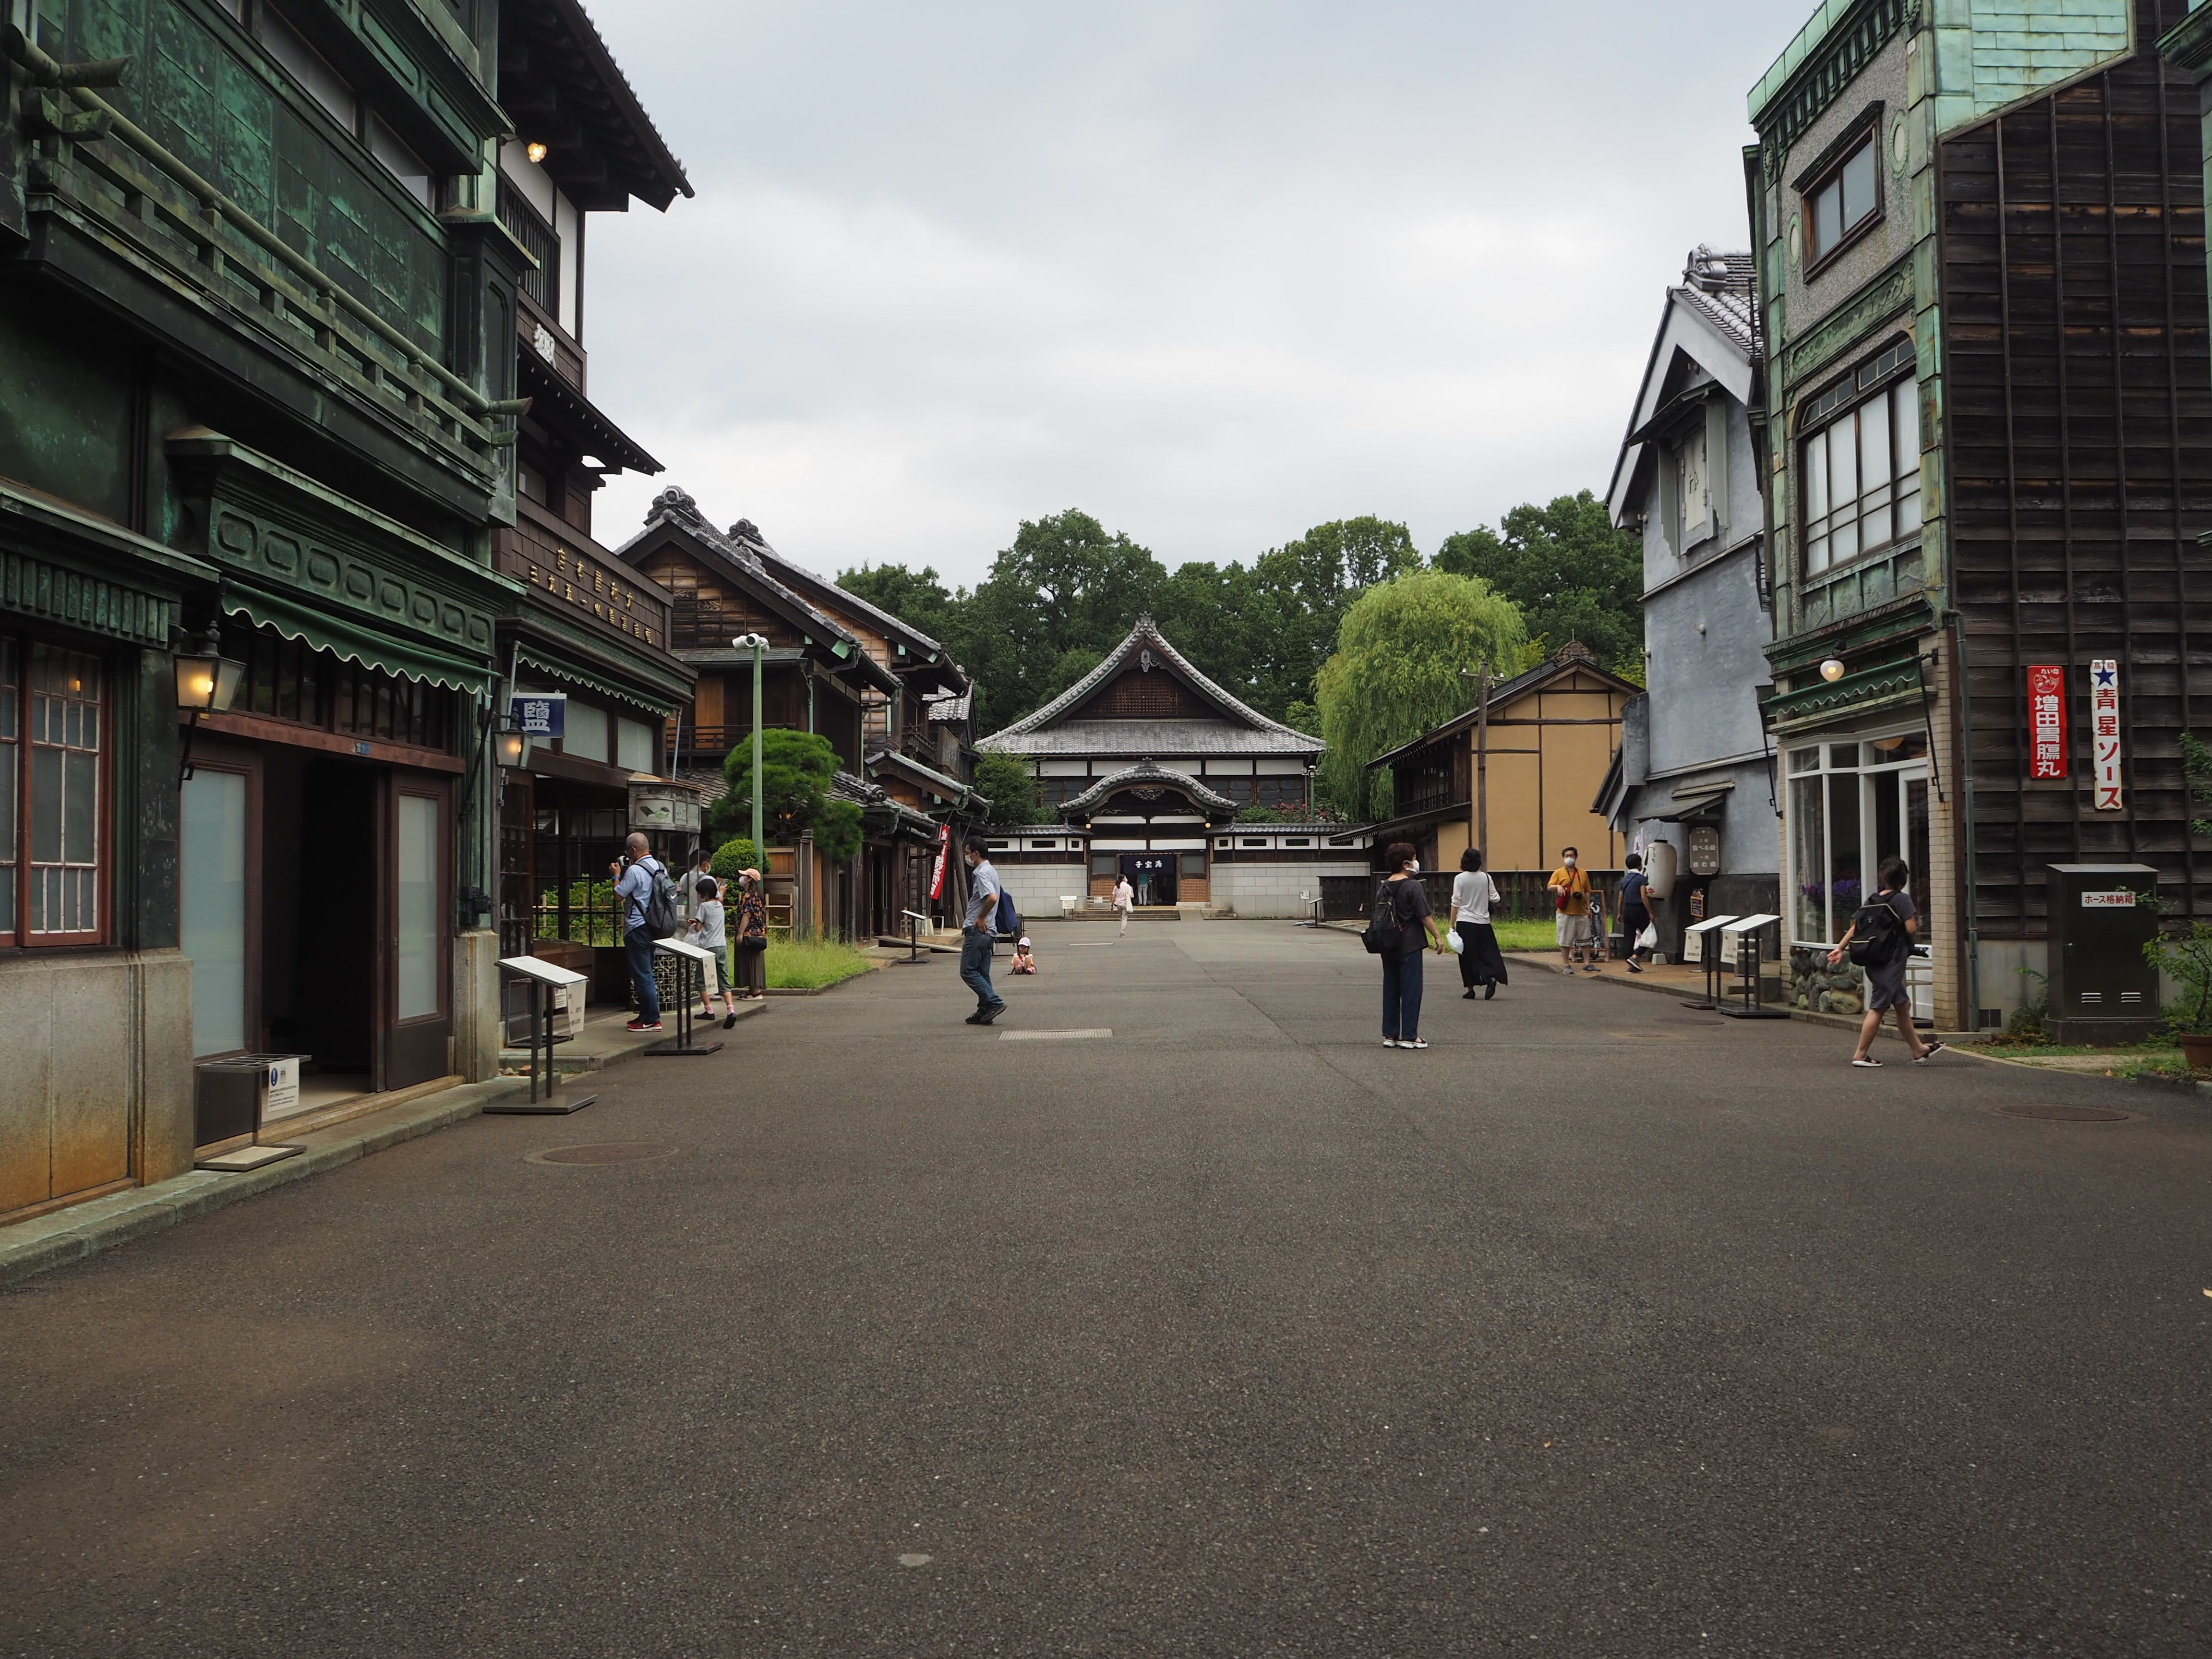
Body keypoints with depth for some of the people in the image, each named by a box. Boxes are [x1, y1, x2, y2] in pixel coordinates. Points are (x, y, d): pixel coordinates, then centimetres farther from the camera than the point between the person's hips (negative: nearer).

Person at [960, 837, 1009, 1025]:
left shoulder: (982, 873, -15)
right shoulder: (990, 871, 18)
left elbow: (992, 898, -32)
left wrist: (980, 919, -19)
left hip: (978, 931, -10)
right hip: (987, 931, 10)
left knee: (968, 971, -6)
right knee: (982, 973, 11)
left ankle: (995, 1002, -10)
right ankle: (985, 1011, 12)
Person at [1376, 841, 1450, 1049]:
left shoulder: (1383, 887, 9)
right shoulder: (1413, 887, -13)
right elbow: (1425, 916, -14)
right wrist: (1438, 936, -7)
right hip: (1409, 946, -7)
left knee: (1391, 989, 12)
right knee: (1411, 989, -2)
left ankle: (1390, 1034, 14)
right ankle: (1409, 1036, -2)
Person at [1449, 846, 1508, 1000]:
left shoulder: (1460, 879, -7)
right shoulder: (1486, 877, 0)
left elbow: (1456, 903, -7)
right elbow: (1495, 899, 4)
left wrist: (1452, 924, -2)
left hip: (1465, 922, -2)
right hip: (1483, 923, 2)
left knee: (1467, 956, 6)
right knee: (1487, 953, 7)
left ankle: (1470, 988, 9)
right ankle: (1492, 977, -19)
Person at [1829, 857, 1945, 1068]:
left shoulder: (1871, 901, 10)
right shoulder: (1902, 899, -10)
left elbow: (1854, 928, 6)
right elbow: (1912, 930, -15)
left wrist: (1840, 948, 8)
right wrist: (1916, 921, 6)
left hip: (1873, 962, 8)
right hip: (1891, 961, -8)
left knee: (1903, 1005, 17)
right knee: (1878, 1008, -4)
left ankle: (1919, 1050, 27)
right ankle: (1861, 1054, -2)